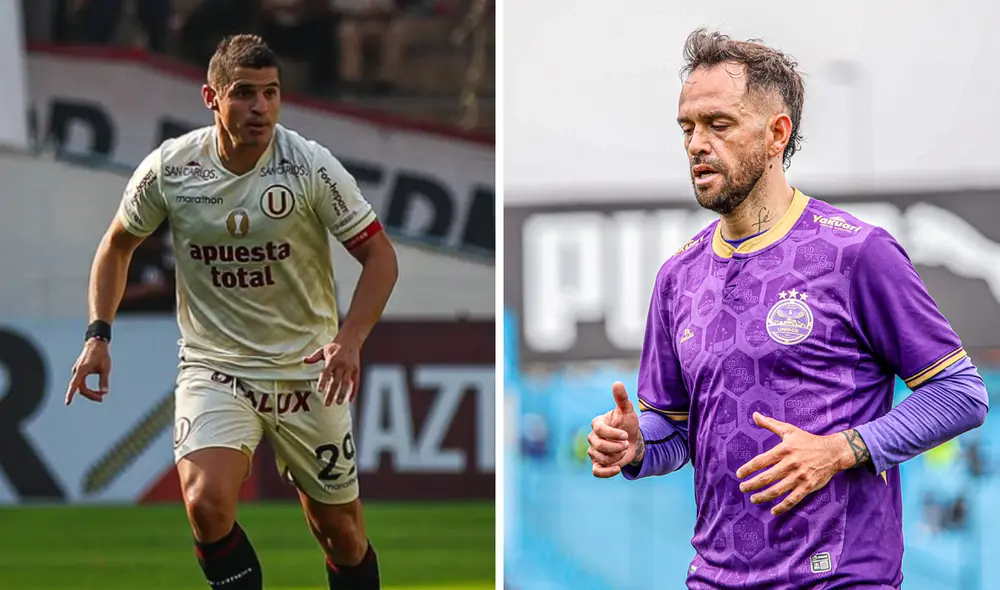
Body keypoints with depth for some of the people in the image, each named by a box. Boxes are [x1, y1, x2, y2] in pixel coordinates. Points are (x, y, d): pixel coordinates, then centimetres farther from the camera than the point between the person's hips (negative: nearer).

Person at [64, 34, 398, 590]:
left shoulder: (311, 165, -13)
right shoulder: (168, 168, -8)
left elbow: (380, 255, -7)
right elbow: (118, 244, 11)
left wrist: (350, 340, -22)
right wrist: (99, 333, 0)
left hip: (307, 369, 0)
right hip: (213, 365, 0)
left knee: (341, 532, 8)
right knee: (207, 502, -25)